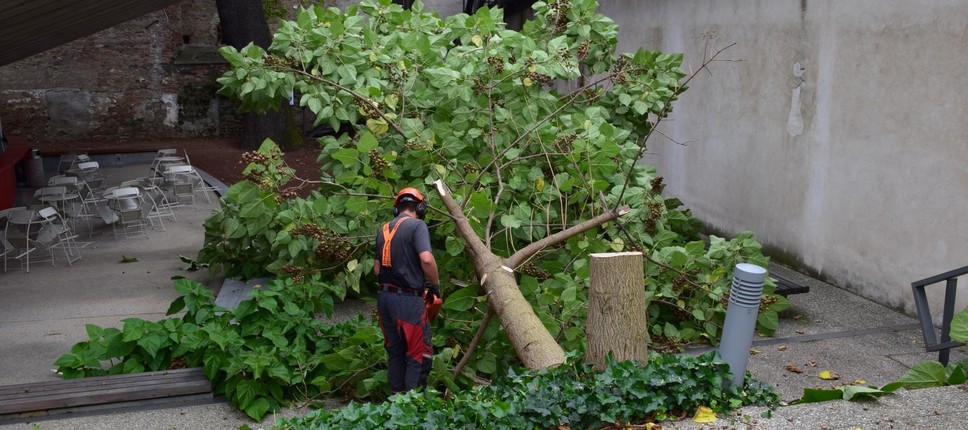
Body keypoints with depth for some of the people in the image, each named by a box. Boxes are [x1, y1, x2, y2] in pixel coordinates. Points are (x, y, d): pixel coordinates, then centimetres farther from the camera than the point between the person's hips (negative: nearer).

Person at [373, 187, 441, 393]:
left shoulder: (384, 230, 13)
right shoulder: (417, 225, -8)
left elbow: (377, 269, 15)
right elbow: (426, 259, -21)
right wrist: (435, 284, -7)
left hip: (385, 297, 7)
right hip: (408, 299, -7)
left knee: (395, 352, 18)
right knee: (419, 355, 0)